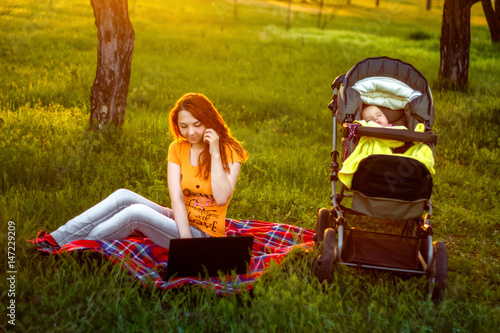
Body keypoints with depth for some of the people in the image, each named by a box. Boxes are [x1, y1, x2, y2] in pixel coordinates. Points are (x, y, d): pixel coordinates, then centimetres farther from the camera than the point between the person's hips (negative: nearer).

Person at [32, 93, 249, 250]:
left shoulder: (229, 151, -8)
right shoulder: (177, 149, 4)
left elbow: (222, 198, -20)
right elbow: (176, 197, -7)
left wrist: (214, 153, -21)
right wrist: (184, 237, -21)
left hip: (205, 235, -5)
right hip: (180, 221, 5)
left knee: (137, 212, -26)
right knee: (124, 196, -17)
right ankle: (56, 238, -16)